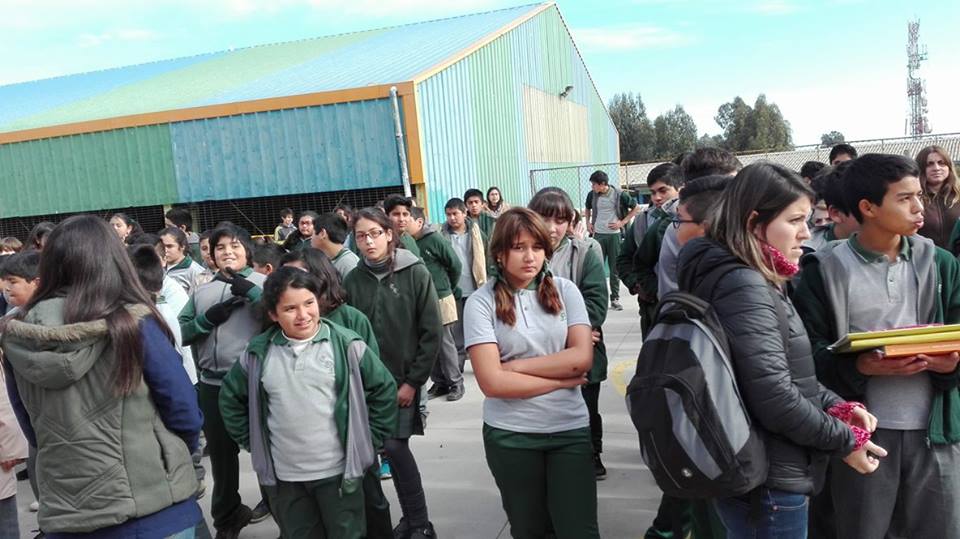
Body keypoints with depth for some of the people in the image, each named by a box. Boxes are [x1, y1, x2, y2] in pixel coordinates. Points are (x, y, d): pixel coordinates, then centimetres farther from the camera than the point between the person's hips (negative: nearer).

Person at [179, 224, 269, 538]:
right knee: (221, 453, 17)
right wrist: (208, 318, -8)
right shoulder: (202, 291, 13)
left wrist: (249, 290, -20)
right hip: (212, 384, 5)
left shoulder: (262, 282, -1)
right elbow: (181, 331, 8)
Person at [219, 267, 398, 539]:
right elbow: (230, 398, 12)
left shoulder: (346, 345, -10)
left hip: (338, 471, -2)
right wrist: (252, 442, 7)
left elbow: (384, 389, -2)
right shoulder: (259, 353, -3)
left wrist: (369, 440, -1)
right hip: (284, 476, 3)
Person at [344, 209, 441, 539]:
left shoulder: (415, 274, -7)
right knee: (395, 448, 5)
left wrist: (413, 381, -10)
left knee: (394, 446, -9)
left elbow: (432, 333, -8)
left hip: (404, 380, -3)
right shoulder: (352, 281, 0)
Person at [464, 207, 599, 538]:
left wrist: (516, 366, -13)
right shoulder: (481, 302, -8)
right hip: (510, 435, -1)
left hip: (570, 429, 1)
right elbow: (492, 382, -15)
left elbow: (582, 357, -10)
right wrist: (561, 379, -10)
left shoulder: (564, 290, 0)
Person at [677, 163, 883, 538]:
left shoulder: (753, 282, 9)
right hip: (768, 484, -10)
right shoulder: (743, 286, -23)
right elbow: (775, 398, -27)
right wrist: (846, 440, -13)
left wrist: (836, 406, 3)